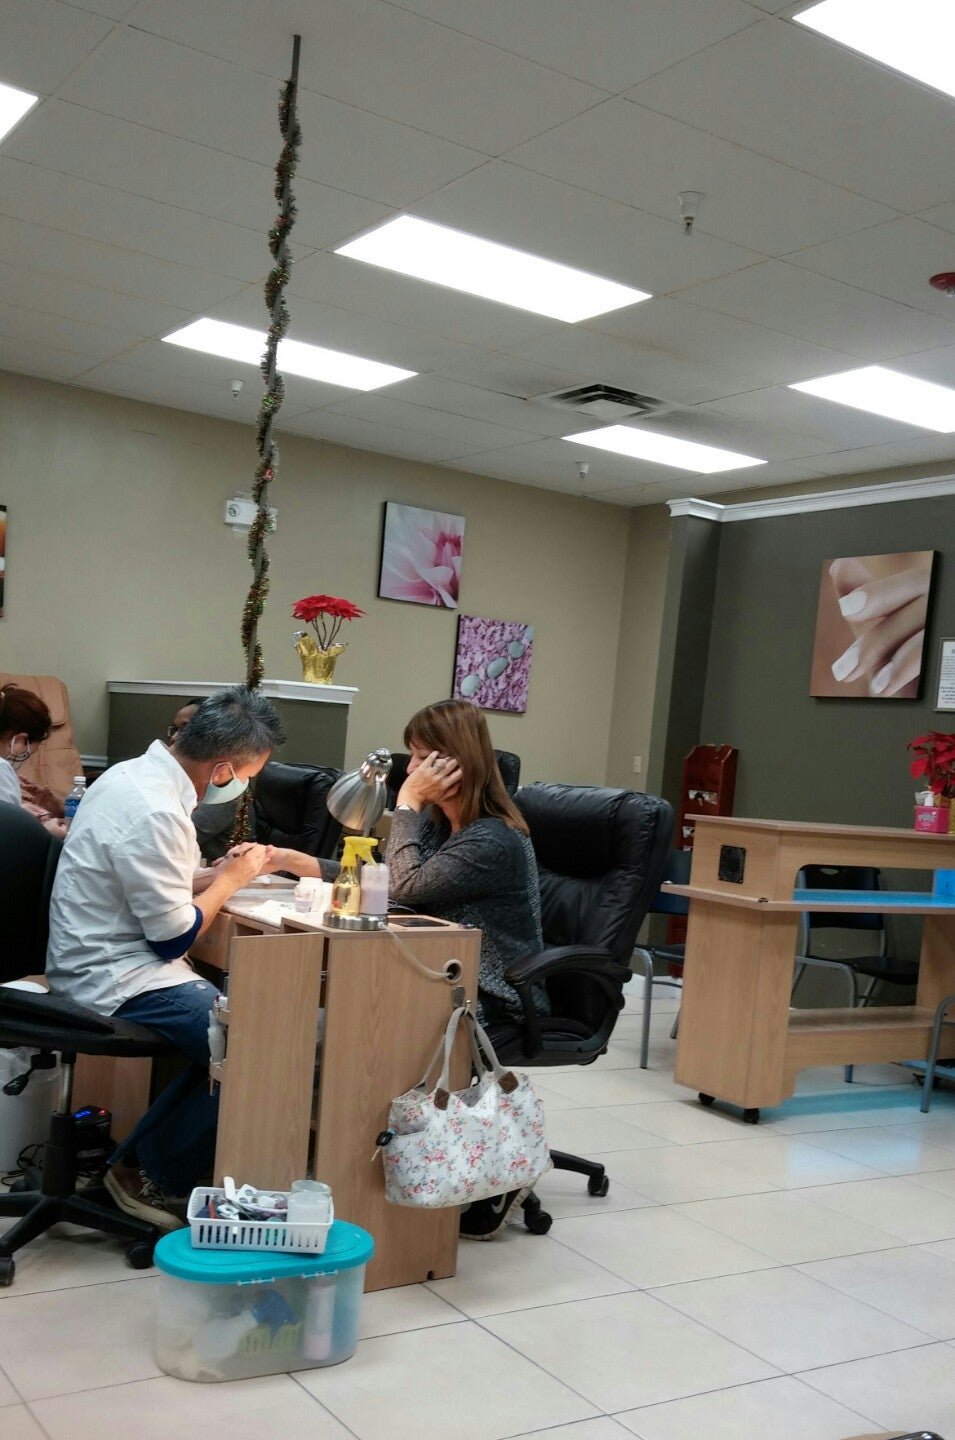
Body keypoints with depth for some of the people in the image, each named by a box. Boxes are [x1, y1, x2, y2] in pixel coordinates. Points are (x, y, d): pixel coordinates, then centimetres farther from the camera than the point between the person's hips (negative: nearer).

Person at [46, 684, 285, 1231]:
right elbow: (173, 939, -19)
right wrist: (230, 880, -5)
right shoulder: (153, 812, -25)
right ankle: (154, 1179, 4)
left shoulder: (138, 772, 6)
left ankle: (140, 1162, 12)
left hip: (104, 961, 10)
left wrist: (219, 872, 6)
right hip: (117, 981, -10)